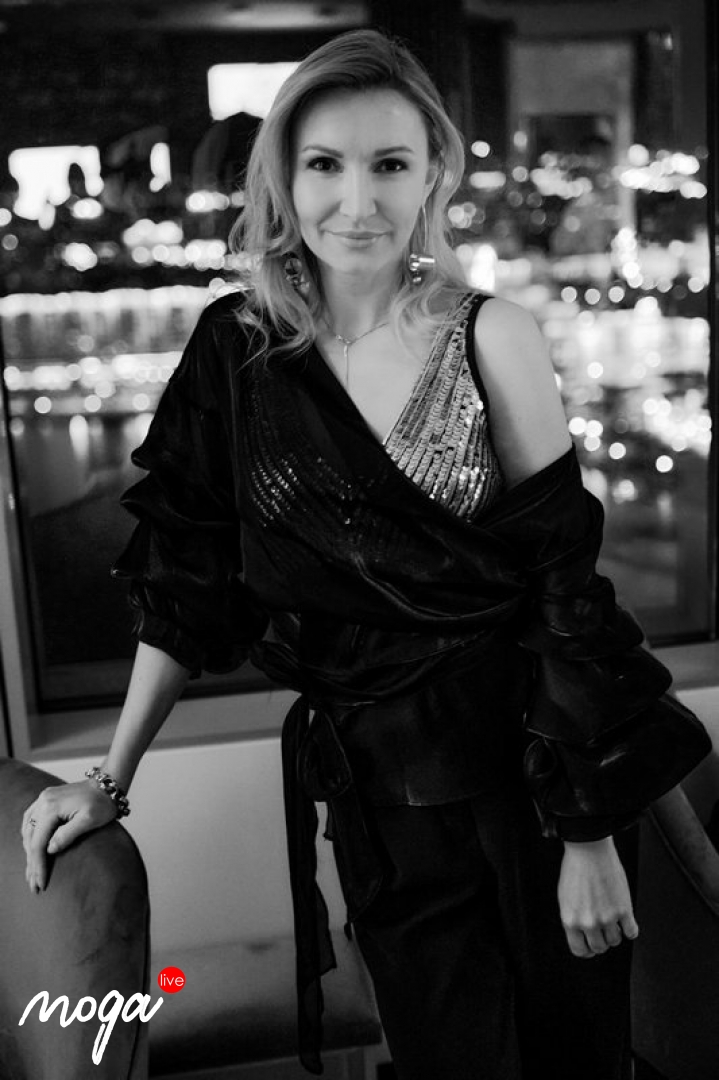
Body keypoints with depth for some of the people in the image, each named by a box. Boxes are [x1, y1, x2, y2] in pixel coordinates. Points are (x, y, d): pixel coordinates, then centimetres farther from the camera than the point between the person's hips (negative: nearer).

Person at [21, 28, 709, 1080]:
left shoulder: (491, 337, -9)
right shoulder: (238, 346, -3)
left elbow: (565, 587, -10)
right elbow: (185, 580, 3)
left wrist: (590, 835, -10)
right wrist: (112, 777, 2)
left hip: (525, 766, -1)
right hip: (371, 788, 2)